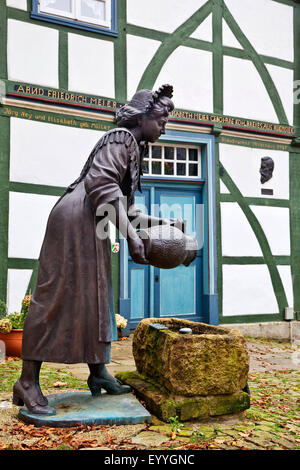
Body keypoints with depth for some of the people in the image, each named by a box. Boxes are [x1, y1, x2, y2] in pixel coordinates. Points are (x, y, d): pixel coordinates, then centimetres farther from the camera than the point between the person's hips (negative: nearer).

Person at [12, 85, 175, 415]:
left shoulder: (132, 148, 24)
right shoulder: (122, 138, -5)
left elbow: (124, 206, 24)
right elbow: (101, 183, -21)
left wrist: (155, 222, 18)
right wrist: (131, 236, -24)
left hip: (92, 225, 10)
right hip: (77, 217, -10)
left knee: (94, 298, 10)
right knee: (60, 295, -11)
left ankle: (98, 374, 18)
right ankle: (27, 382, -5)